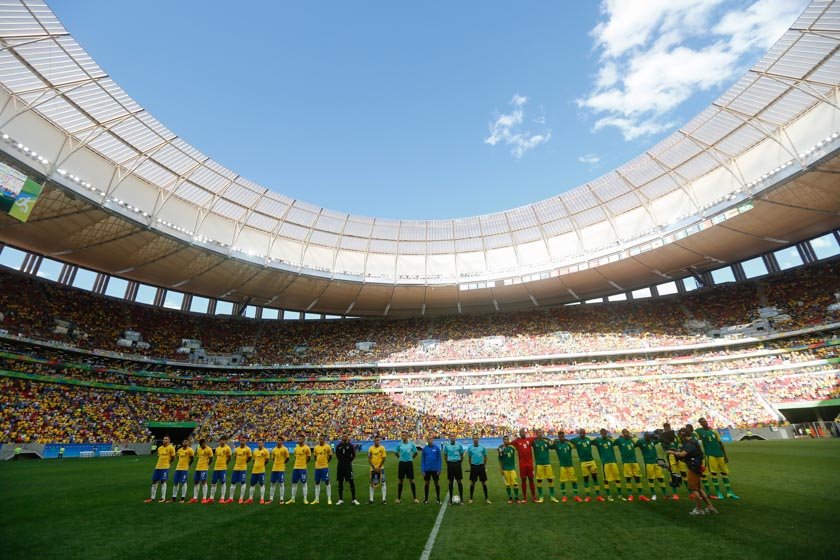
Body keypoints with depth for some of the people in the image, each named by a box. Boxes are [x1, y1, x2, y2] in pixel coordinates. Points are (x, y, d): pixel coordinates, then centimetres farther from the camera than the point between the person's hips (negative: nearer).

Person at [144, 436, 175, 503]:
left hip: (165, 467, -7)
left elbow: (173, 457, -5)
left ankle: (163, 498, 2)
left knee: (163, 481, -7)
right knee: (154, 481, 9)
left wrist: (168, 463, 1)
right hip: (158, 467, 7)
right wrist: (161, 463, 10)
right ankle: (152, 498, 21)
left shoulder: (171, 447, -8)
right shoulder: (159, 448, 11)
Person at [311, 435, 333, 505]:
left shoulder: (327, 447, -8)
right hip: (317, 467, 5)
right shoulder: (315, 447, 4)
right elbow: (315, 456, 17)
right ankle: (317, 499, 22)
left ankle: (329, 499, 5)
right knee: (317, 483, 11)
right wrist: (318, 462, 9)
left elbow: (330, 456, 0)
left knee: (327, 482, -2)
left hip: (325, 467, -5)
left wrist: (326, 462, 1)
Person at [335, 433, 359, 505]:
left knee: (351, 482, -4)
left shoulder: (350, 445, -6)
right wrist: (341, 461, 10)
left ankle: (354, 499, 4)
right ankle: (341, 499, 22)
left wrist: (349, 461, 0)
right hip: (340, 466, 3)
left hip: (348, 466, -3)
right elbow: (337, 454, 16)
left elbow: (354, 455, 0)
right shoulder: (339, 445, 3)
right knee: (340, 482, 10)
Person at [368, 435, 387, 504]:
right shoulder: (371, 448, -3)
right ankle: (371, 499, 20)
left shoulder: (382, 448, -6)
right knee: (372, 484, 9)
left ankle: (383, 499, 6)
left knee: (383, 483, -2)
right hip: (373, 468, 2)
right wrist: (374, 468, -8)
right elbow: (369, 459, -1)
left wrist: (379, 467, -10)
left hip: (380, 468, -1)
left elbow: (384, 458, -5)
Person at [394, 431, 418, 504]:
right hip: (401, 463, 1)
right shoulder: (399, 444, -2)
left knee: (411, 480, 2)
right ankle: (398, 498, 18)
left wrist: (411, 458, 9)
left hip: (409, 463, -1)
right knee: (400, 480, 7)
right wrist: (400, 458, 11)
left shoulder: (411, 444, -4)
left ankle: (415, 498, 10)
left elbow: (415, 453, 9)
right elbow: (396, 452, 13)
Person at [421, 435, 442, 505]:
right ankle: (426, 499, 23)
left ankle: (438, 499, 20)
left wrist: (439, 469, -8)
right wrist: (423, 470, -3)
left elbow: (440, 459, -4)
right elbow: (422, 460, 1)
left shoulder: (437, 448, -6)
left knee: (437, 483, 7)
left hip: (435, 469, -1)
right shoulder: (424, 448, -2)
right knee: (426, 483, 9)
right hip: (427, 470, 1)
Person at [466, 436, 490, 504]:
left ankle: (486, 498, 17)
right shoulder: (470, 448, -1)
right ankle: (471, 498, 19)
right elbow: (469, 457, 9)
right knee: (472, 482, 7)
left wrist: (484, 465, 7)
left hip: (481, 466, 0)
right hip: (473, 466, 0)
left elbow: (485, 457, 7)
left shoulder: (482, 447, -2)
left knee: (484, 482, 5)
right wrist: (470, 466, 8)